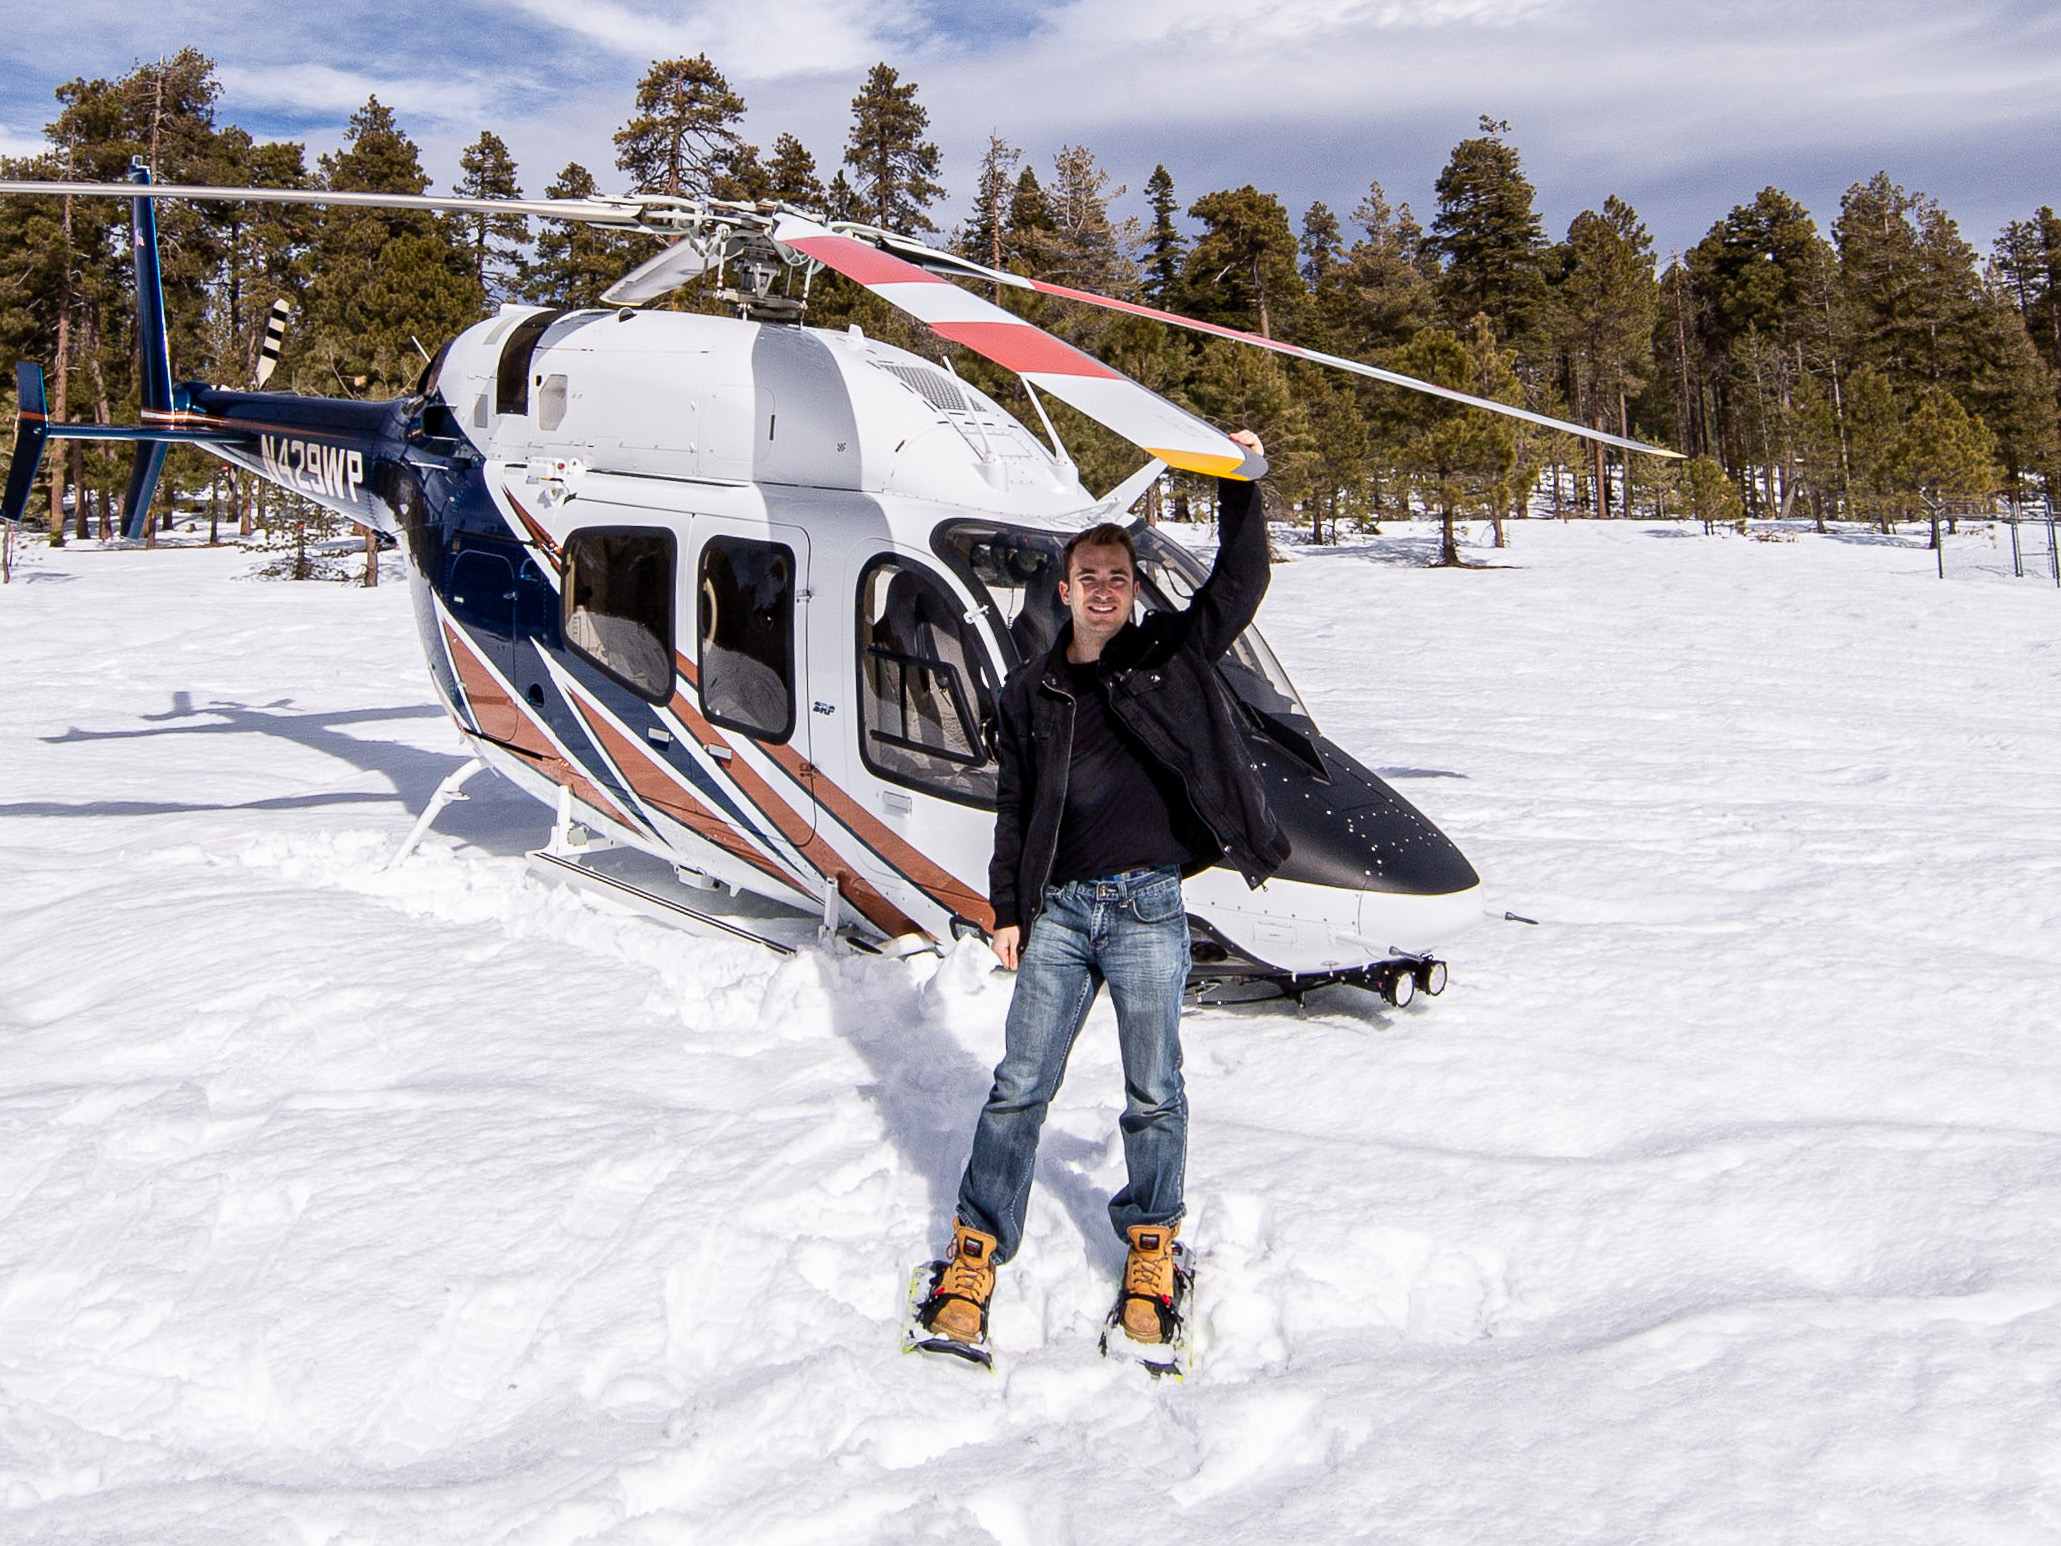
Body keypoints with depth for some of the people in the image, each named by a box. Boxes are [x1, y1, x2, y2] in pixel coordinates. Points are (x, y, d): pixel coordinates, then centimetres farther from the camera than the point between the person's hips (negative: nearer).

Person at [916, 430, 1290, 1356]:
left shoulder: (1171, 658, 8)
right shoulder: (1030, 692, 11)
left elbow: (1238, 586, 0)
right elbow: (1013, 811, 13)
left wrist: (1240, 492, -8)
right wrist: (1007, 912, 8)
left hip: (1148, 907, -1)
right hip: (1058, 909, 1)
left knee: (1154, 1092, 5)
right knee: (1019, 1086, 1)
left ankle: (1150, 1250, 22)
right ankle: (976, 1253, 10)